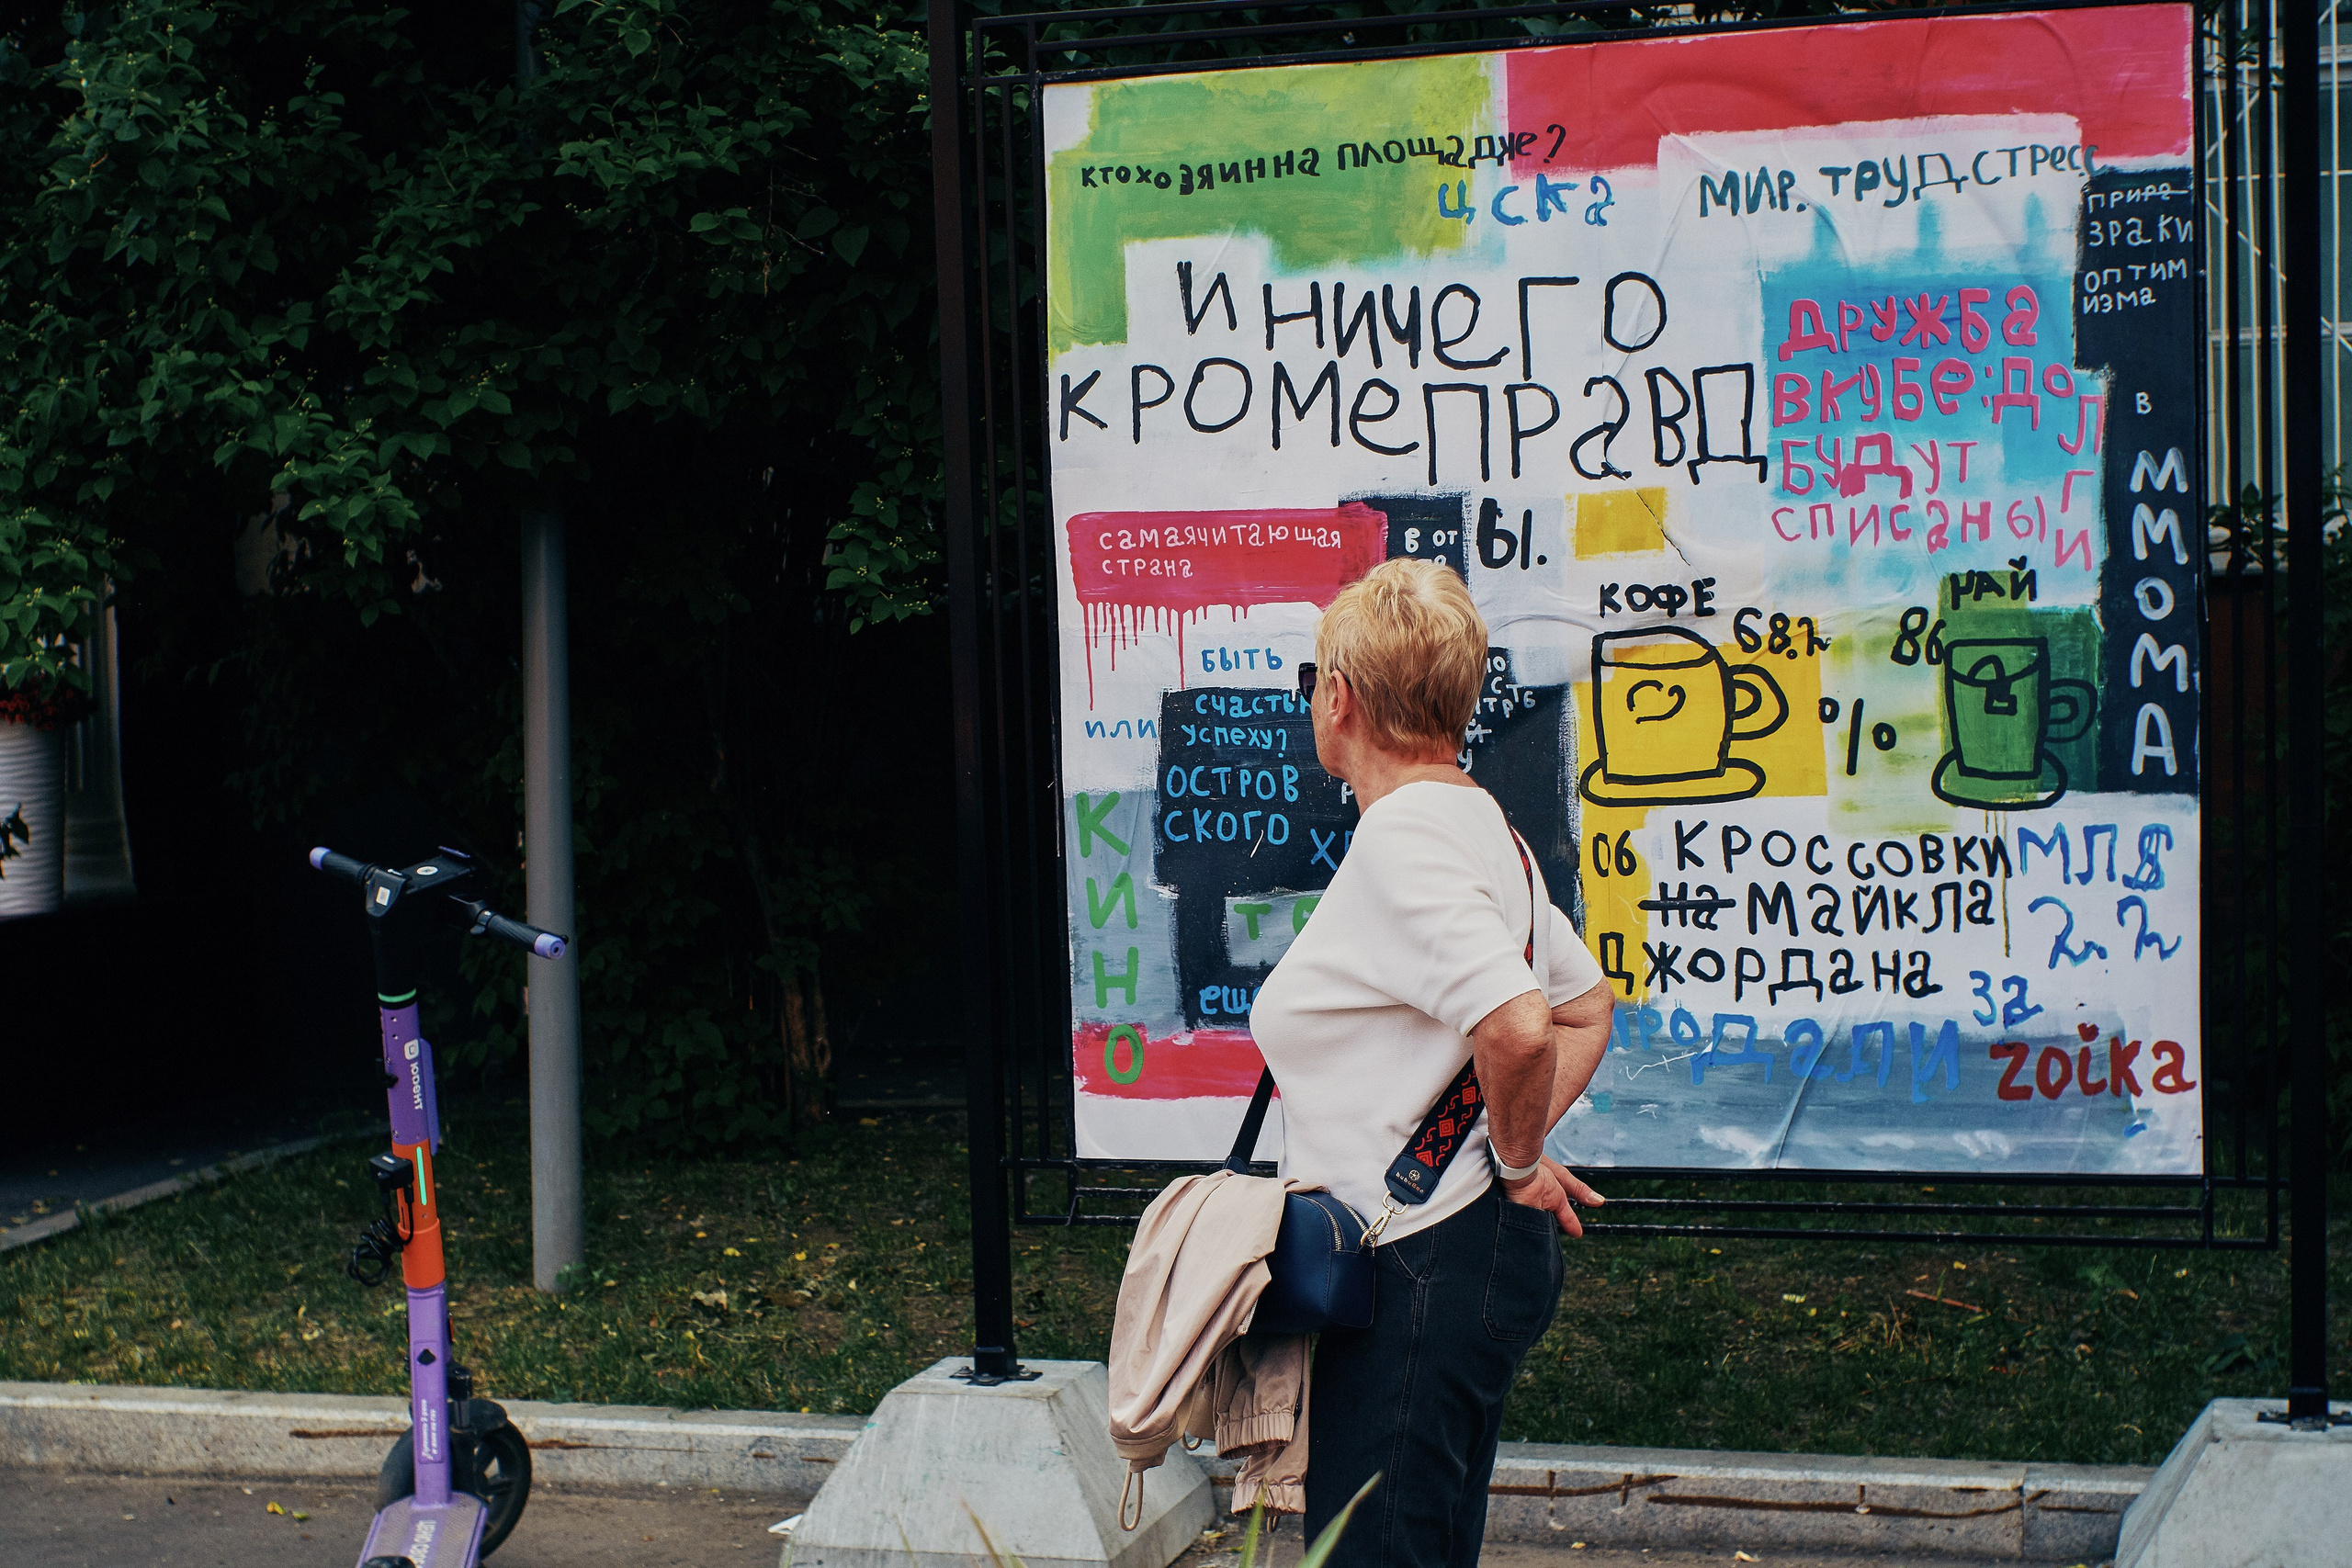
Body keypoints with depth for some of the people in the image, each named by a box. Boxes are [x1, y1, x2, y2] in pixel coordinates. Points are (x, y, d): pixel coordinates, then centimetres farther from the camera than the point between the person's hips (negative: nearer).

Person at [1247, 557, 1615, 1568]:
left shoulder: (1400, 839, -18)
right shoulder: (1476, 822, 13)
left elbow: (1519, 1028, -32)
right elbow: (1586, 1008, 22)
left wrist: (1515, 1159, -14)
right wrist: (1521, 1150, 12)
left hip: (1423, 1273, -11)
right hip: (1478, 1250, 11)